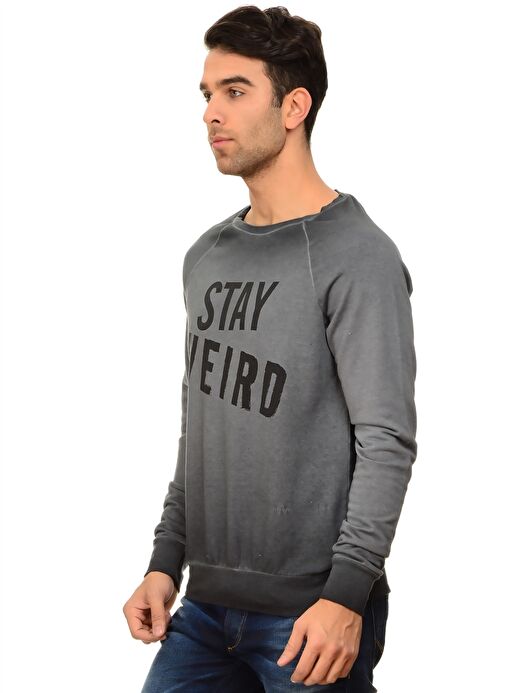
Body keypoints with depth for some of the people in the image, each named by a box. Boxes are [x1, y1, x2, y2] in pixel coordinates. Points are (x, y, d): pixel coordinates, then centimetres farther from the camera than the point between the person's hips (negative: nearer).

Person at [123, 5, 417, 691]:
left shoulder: (357, 256, -10)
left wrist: (347, 591, -21)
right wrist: (167, 561, 13)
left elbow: (387, 442, -15)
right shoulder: (208, 257, 13)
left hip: (311, 615, -6)